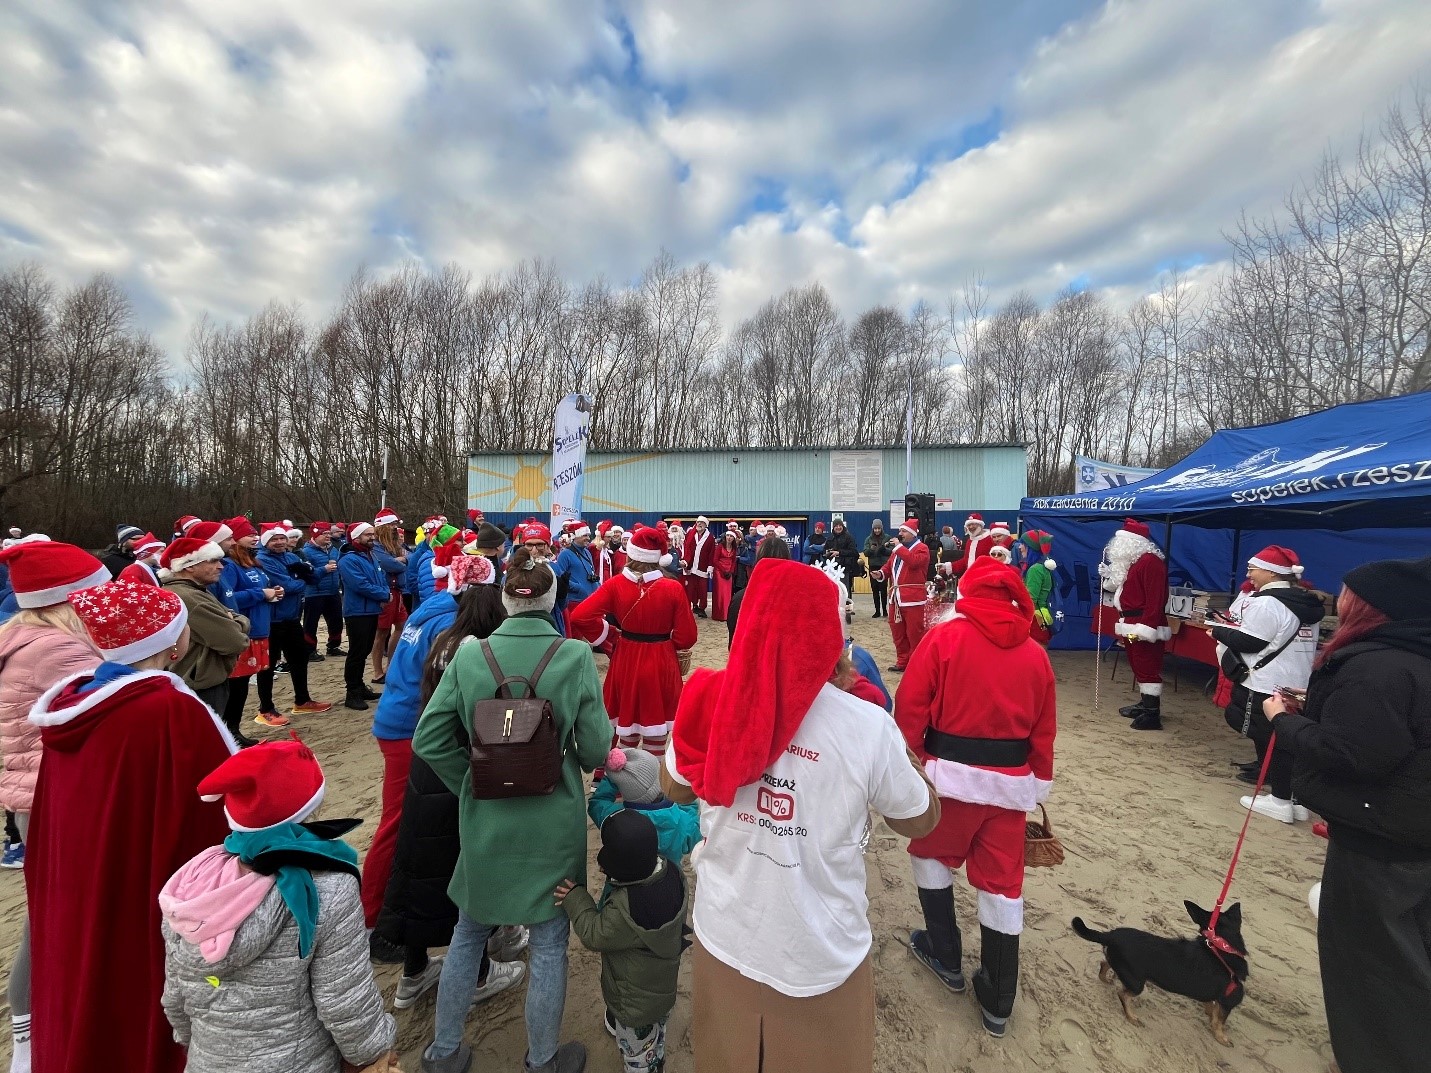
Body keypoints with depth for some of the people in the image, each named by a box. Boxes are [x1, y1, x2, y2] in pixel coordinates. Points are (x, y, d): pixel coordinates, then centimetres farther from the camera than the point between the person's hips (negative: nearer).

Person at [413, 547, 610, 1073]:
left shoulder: (470, 653, -11)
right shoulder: (576, 655, -17)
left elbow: (428, 739, -6)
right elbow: (596, 749, -12)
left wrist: (474, 786, 5)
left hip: (484, 819, 2)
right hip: (554, 822, -2)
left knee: (468, 934, 26)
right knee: (549, 944, 18)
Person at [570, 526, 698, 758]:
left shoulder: (616, 584, -10)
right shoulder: (673, 588, -14)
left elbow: (580, 617, -16)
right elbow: (686, 637, -11)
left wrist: (607, 635, -2)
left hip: (626, 662, 2)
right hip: (661, 665, -2)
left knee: (627, 724, 21)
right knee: (655, 735, 11)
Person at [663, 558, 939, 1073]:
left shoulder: (714, 701, -19)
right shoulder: (866, 725, -26)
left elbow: (675, 789, 1)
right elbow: (922, 820, -7)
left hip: (724, 935, 2)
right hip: (820, 954, -1)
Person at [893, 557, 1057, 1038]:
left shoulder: (943, 638, -9)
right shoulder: (1035, 654, 4)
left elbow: (910, 709, -11)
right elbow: (1045, 730, 9)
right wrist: (1038, 782, 19)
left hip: (951, 772, -3)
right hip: (1010, 780, 4)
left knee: (932, 856, 22)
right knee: (1003, 884, 15)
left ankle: (946, 956, 36)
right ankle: (997, 1002, 28)